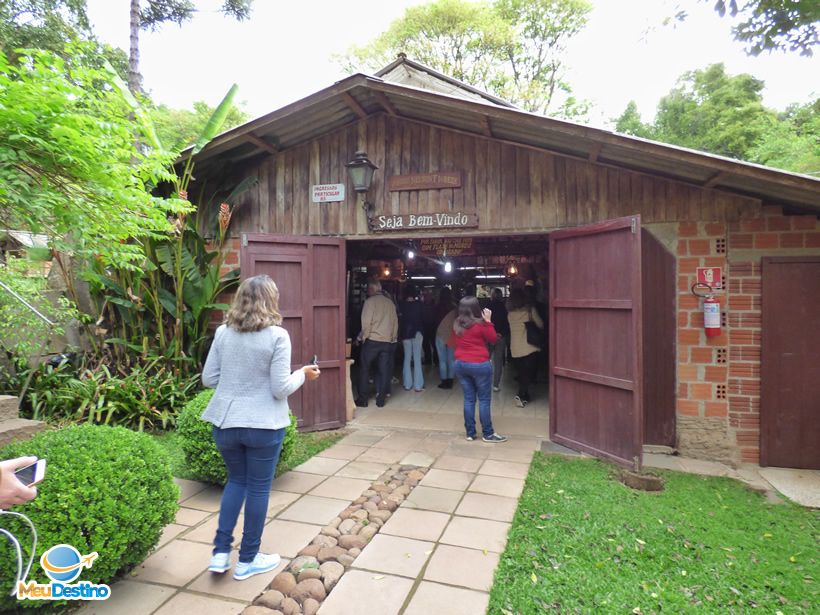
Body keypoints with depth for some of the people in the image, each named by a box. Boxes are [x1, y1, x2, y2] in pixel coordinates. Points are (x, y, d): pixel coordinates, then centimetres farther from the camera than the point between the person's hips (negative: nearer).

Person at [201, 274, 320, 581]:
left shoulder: (223, 333, -1)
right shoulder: (277, 335, -15)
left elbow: (208, 378, 4)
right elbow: (281, 388, -15)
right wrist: (303, 374, 2)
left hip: (226, 422, 4)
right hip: (263, 425, -4)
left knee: (235, 481, 23)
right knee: (258, 488, 12)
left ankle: (220, 552, 24)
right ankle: (248, 560, 26)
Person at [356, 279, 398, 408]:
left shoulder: (370, 301, -7)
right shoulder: (390, 302, 8)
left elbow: (366, 322, -11)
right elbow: (395, 322, 9)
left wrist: (364, 336, 1)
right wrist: (393, 338, 16)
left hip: (372, 340, -4)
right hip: (388, 341, 4)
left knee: (364, 369, 7)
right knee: (383, 370, 8)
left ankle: (362, 399, 8)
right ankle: (381, 399, 10)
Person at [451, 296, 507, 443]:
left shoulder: (456, 325, 4)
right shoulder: (480, 324, -13)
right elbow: (493, 339, -1)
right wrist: (488, 321, -2)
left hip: (461, 364, 5)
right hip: (480, 365, -5)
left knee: (468, 399, 11)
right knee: (484, 400, 4)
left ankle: (470, 433, 15)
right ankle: (488, 434, 10)